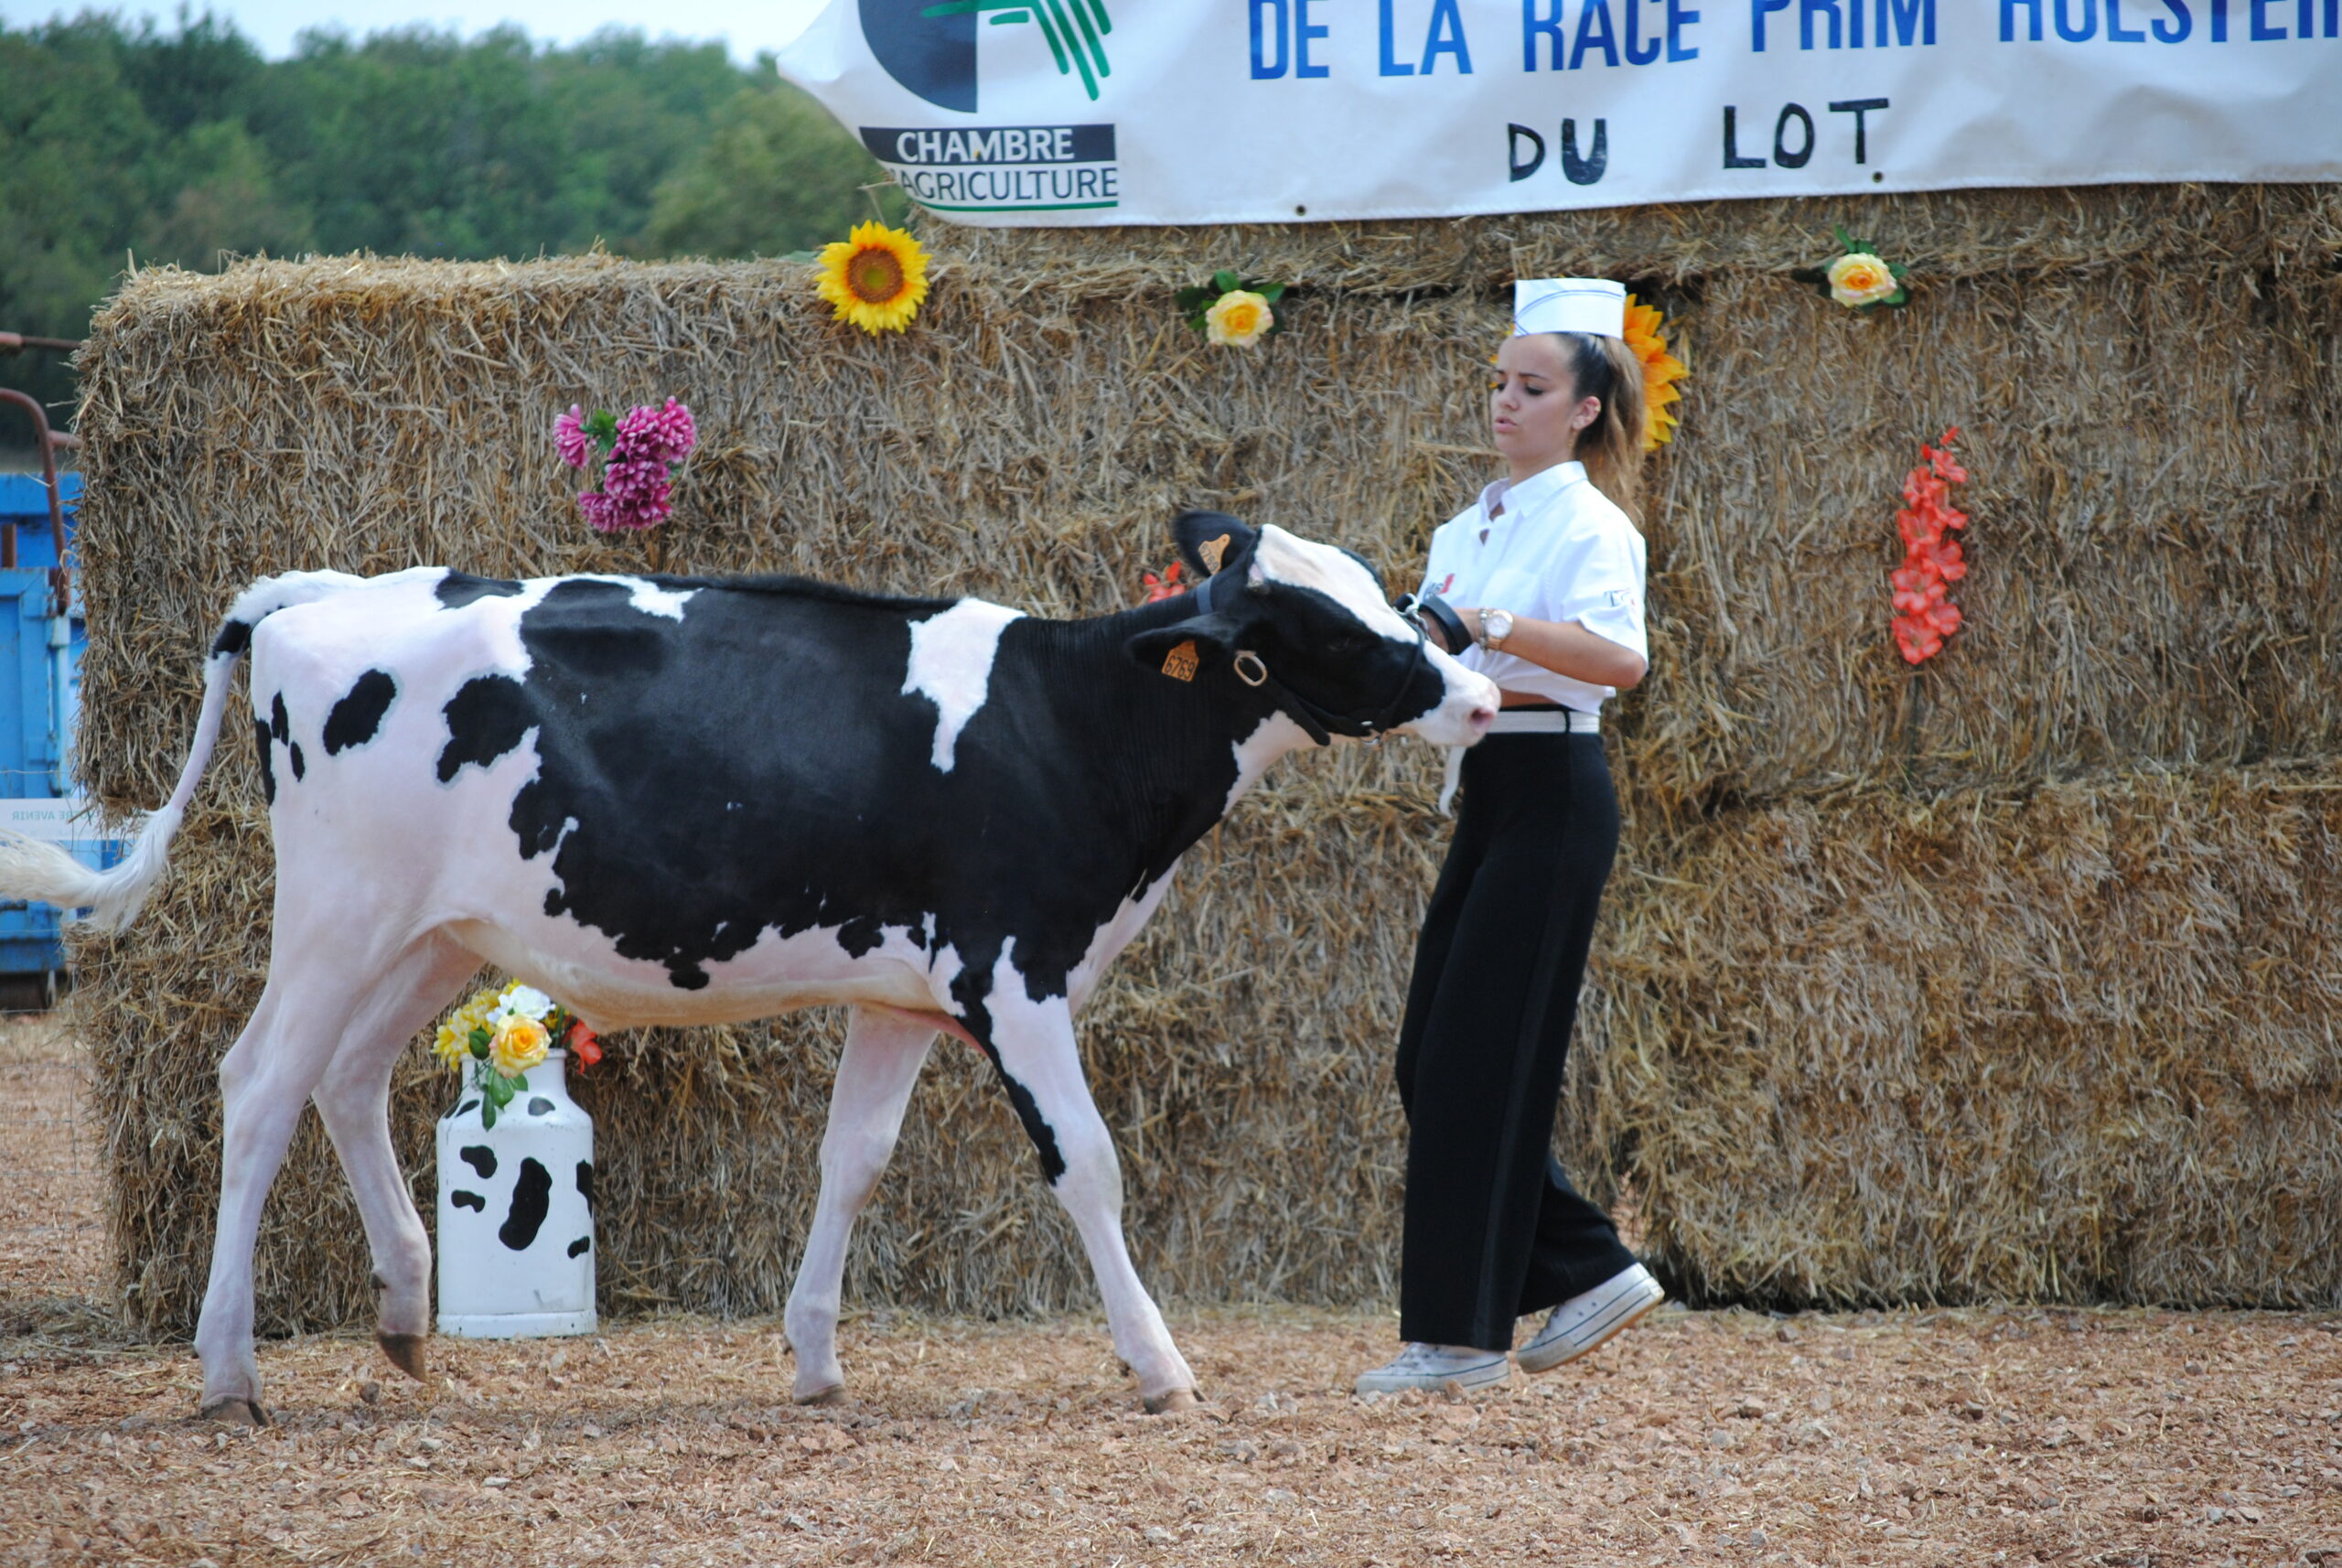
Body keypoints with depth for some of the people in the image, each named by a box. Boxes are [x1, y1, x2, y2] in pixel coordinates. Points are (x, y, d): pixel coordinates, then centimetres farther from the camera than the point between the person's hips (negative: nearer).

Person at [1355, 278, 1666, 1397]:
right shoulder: (1470, 529, 16)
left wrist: (1489, 624, -36)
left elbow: (1620, 656, -27)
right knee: (1431, 1060, 8)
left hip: (1551, 793, -9)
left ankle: (1460, 1336, -2)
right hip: (1487, 798, 9)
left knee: (1475, 1060, -8)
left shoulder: (1589, 526, -10)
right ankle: (1588, 1271, 17)